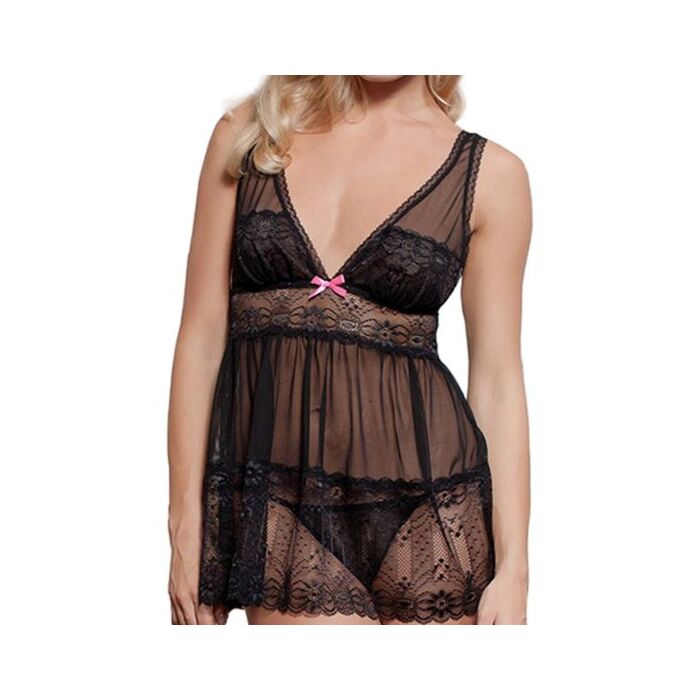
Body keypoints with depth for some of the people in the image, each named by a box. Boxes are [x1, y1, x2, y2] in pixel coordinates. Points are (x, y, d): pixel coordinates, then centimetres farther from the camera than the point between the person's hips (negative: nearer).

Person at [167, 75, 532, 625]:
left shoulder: (490, 173, 2)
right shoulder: (246, 135, 6)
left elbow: (497, 380, 2)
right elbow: (202, 336, 6)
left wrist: (513, 568, -2)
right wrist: (186, 528, 2)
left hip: (423, 504, 0)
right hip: (280, 499, 0)